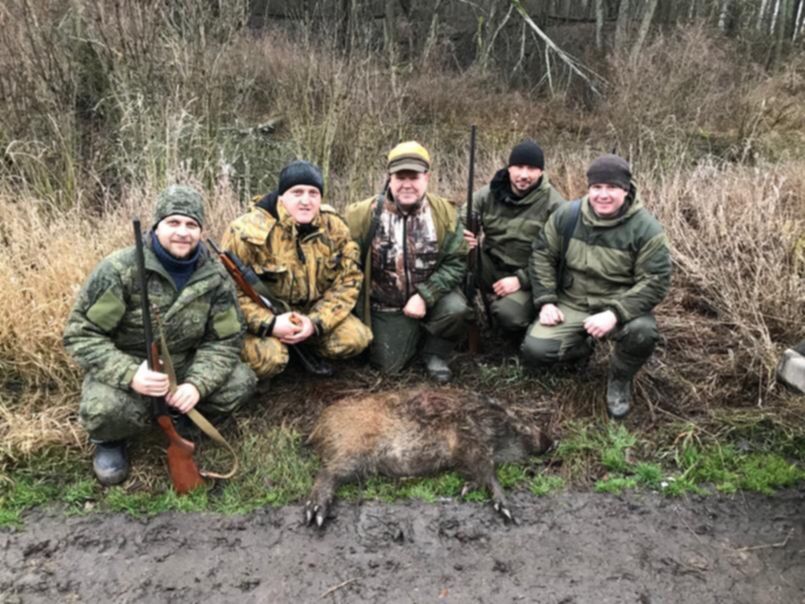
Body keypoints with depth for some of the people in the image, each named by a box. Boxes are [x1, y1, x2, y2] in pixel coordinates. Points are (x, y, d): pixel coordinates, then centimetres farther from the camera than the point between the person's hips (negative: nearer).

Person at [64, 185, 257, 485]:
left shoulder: (215, 277, -9)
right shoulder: (120, 269, -19)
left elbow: (224, 340, -8)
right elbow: (81, 334, -18)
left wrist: (197, 384, -27)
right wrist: (130, 375, -35)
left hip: (185, 367, 4)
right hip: (124, 371, -3)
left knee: (240, 383, -16)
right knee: (104, 410, -34)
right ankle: (110, 440, 4)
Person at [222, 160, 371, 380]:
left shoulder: (334, 228, -7)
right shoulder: (250, 231, -21)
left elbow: (348, 280, -7)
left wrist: (316, 322, -20)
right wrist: (270, 324, -30)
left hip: (313, 311, 4)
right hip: (263, 315, -4)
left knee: (354, 339, -15)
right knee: (268, 358, -31)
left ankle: (307, 350, 13)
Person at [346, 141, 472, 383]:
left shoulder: (445, 213, -12)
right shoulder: (365, 214, -15)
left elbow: (455, 262, -12)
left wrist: (424, 296, -23)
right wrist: (356, 305, -10)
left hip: (431, 294, 0)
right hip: (386, 305, 0)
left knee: (456, 310, -30)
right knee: (389, 364, -5)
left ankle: (435, 353, 3)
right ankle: (414, 333, 29)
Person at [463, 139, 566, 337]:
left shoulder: (554, 205, -12)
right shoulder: (488, 194, -2)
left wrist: (521, 280, -21)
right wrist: (462, 236, -22)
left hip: (528, 277, -3)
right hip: (490, 266, 3)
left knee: (509, 315, -32)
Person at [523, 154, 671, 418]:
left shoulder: (645, 229, -15)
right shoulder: (567, 215, -7)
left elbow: (655, 281, -17)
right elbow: (542, 255, 3)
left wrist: (615, 314, -30)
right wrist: (546, 302, -7)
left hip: (622, 306, -2)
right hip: (572, 304, 2)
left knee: (642, 332, -35)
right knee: (535, 350, -17)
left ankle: (620, 379, 0)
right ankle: (582, 345, 18)